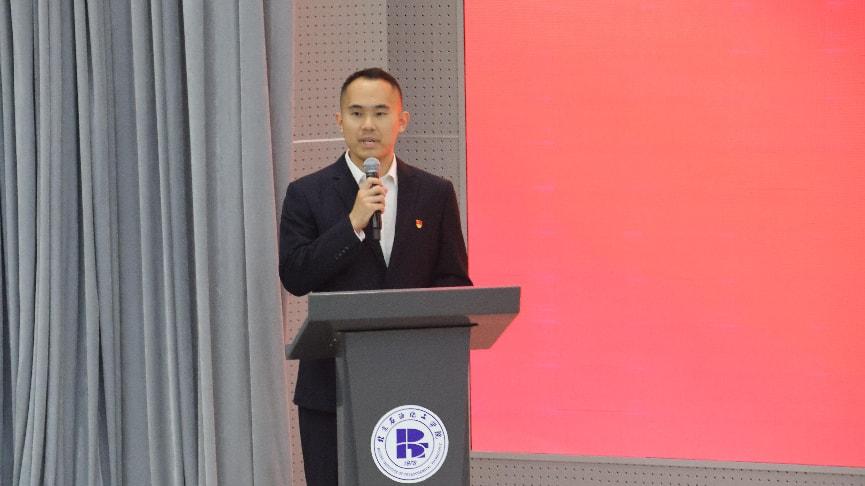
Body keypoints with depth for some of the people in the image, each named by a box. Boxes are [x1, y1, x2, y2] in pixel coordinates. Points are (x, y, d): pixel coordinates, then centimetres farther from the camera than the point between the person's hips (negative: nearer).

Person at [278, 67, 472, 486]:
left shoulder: (435, 193, 9)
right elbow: (293, 277, -7)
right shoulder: (307, 195, 3)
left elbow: (455, 281, 9)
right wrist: (352, 224, -15)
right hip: (334, 385, -1)